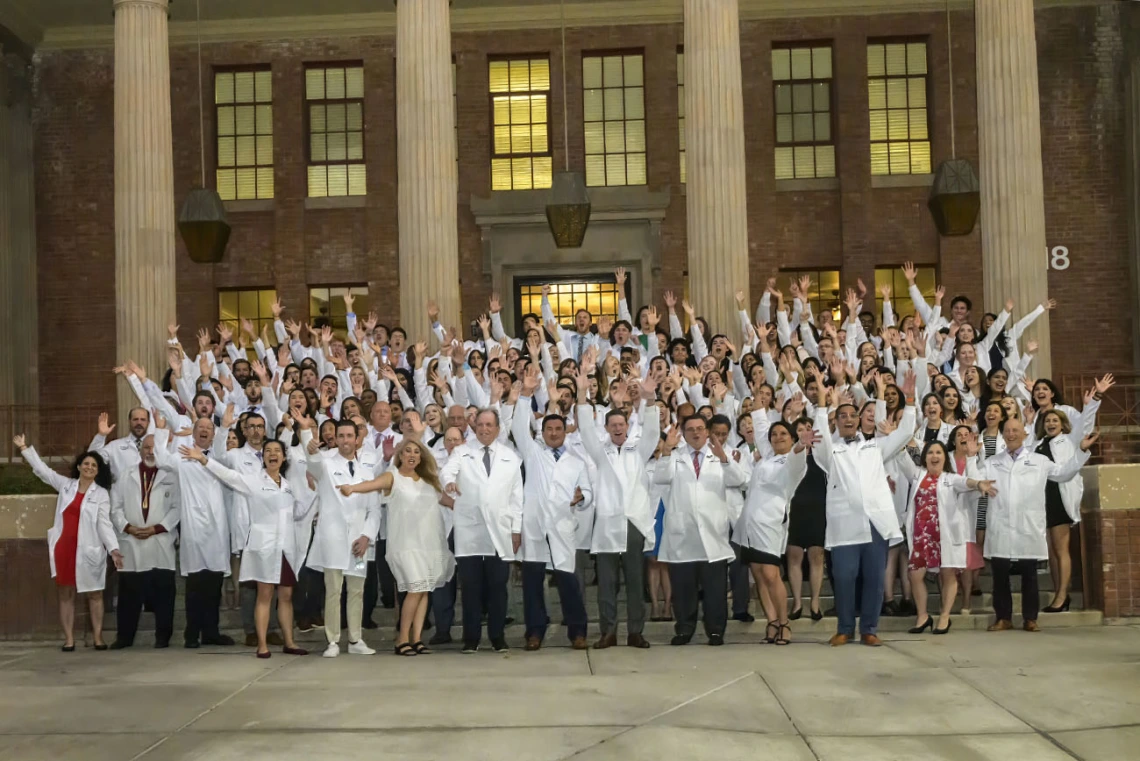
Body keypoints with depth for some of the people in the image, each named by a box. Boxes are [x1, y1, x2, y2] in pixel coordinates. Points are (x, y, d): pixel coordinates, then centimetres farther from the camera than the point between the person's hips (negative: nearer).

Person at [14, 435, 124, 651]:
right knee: (66, 593, 5)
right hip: (63, 546, 3)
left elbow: (104, 524, -6)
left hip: (87, 550, -3)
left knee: (94, 594, 3)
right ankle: (69, 639, 9)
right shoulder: (66, 485, 8)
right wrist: (25, 448, 15)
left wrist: (114, 548, -17)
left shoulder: (101, 494, -1)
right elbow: (42, 470, 15)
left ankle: (98, 637, 6)